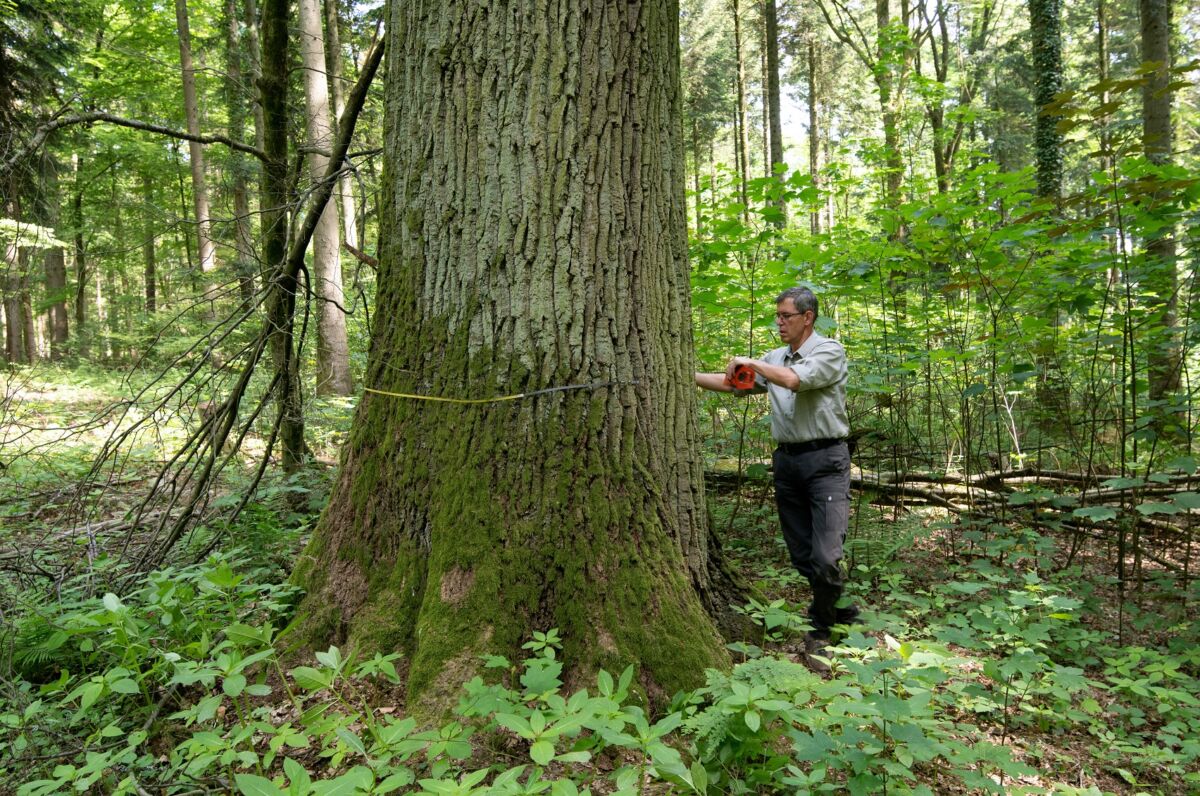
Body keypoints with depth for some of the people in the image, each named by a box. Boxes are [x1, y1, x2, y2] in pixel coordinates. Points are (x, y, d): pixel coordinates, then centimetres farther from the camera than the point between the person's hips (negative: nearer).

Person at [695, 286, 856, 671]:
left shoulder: (829, 351, -5)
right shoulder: (774, 358, 14)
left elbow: (794, 379, -21)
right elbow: (732, 384, 12)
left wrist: (750, 362, -10)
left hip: (825, 459, -6)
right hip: (786, 461, 7)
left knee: (825, 556, -11)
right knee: (801, 555, 9)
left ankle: (820, 630, 8)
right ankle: (840, 614, 27)